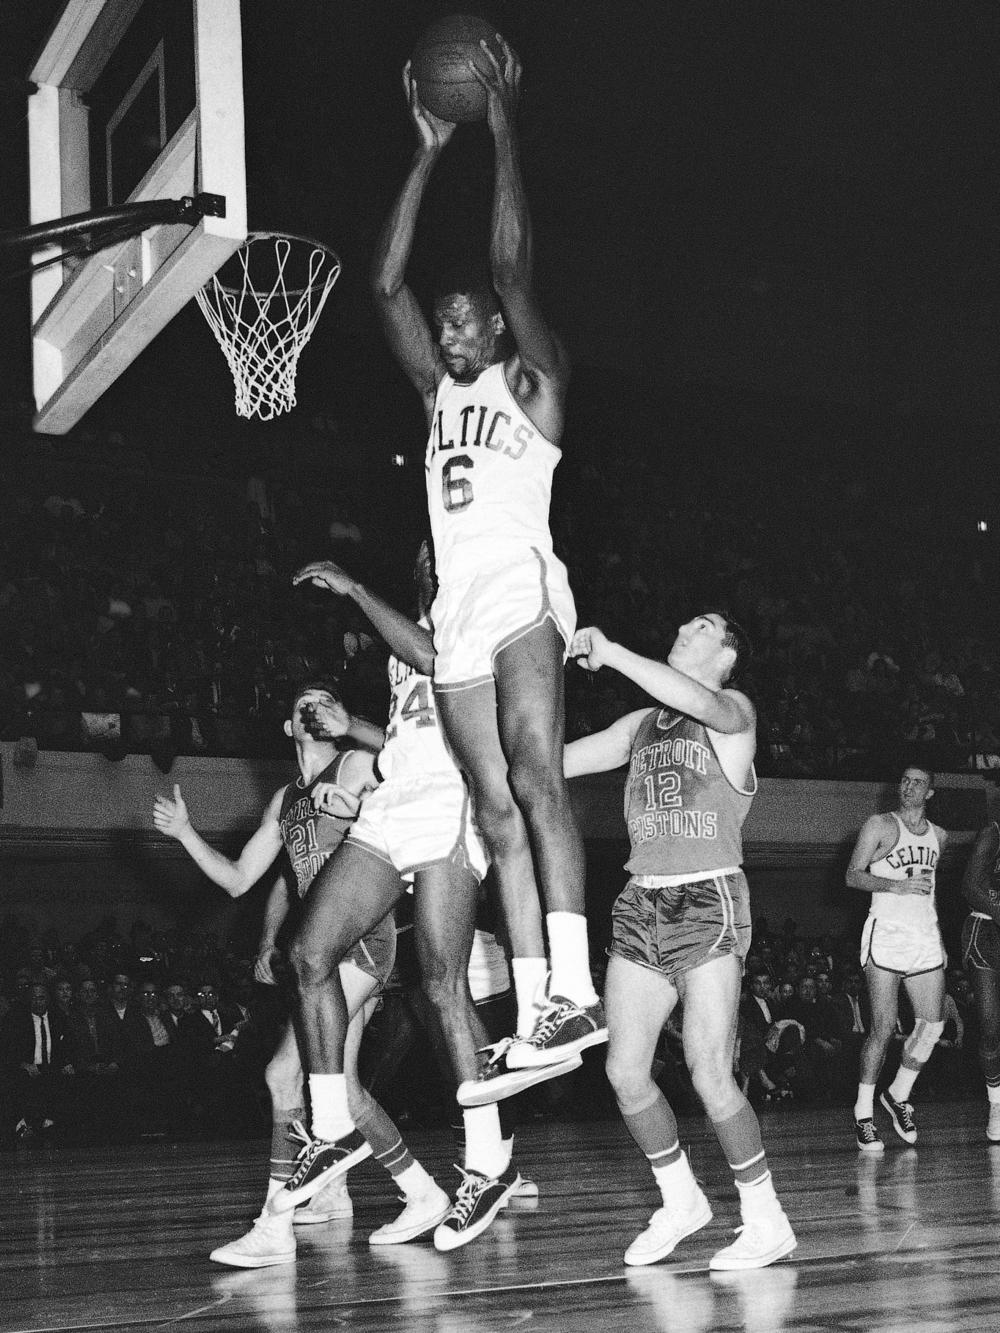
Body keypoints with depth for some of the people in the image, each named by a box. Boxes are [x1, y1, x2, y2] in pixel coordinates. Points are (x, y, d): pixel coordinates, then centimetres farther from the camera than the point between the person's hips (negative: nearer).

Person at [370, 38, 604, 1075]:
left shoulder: (531, 381, 7)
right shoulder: (438, 392, 22)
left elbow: (512, 267, -5)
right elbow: (387, 285, 15)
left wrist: (503, 131, -3)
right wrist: (428, 153, 14)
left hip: (522, 590, -6)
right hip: (457, 614, 6)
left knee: (534, 776, -23)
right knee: (496, 812, 0)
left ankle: (575, 989, -29)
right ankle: (533, 1013, -3)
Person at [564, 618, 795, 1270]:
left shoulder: (734, 709, 1)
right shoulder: (640, 725, 18)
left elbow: (700, 704, -24)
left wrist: (609, 652, -25)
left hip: (708, 902, -6)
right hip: (641, 903, 6)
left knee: (709, 1072, -13)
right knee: (625, 1071, 0)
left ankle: (767, 1221, 1)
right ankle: (682, 1202, 19)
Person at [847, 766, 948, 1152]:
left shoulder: (938, 836, 18)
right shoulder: (880, 826, 2)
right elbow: (853, 875, -6)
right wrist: (897, 885, -20)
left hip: (925, 938, 5)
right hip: (887, 933, -5)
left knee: (932, 1025, -4)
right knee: (884, 1027, -10)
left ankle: (898, 1095, 17)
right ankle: (864, 1113, -1)